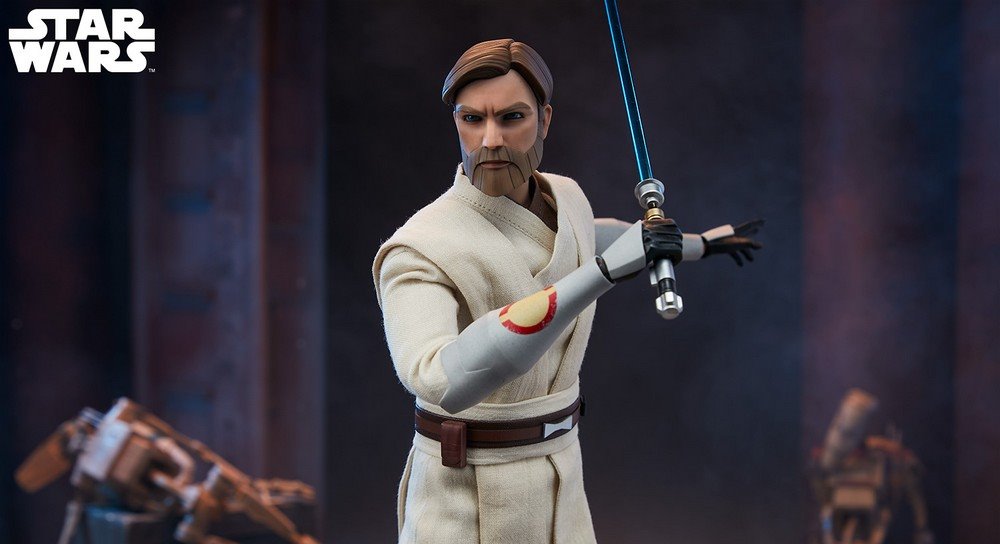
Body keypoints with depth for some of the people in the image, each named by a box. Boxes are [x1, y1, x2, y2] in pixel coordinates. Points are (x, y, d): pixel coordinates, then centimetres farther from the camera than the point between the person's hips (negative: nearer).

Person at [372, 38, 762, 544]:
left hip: (558, 478, 7)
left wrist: (701, 243, 39)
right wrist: (602, 272, -45)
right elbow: (441, 381, -43)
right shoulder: (416, 253, -24)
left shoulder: (563, 197, 0)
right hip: (466, 500, -6)